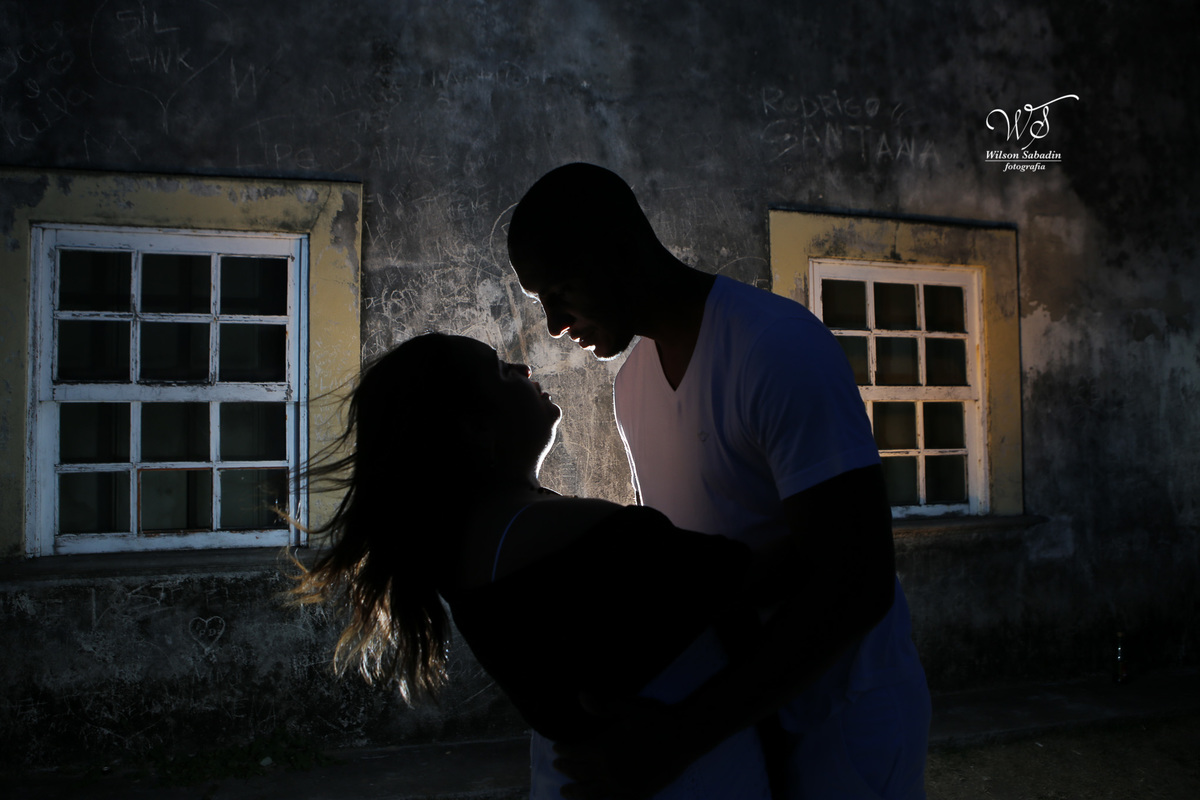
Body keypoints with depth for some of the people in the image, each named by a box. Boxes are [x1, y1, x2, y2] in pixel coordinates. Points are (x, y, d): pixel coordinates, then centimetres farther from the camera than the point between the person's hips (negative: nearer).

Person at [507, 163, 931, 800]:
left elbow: (854, 585, -28)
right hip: (737, 707, 7)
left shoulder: (781, 350, -24)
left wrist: (675, 737, -29)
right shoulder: (633, 381, 2)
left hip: (839, 712, -6)